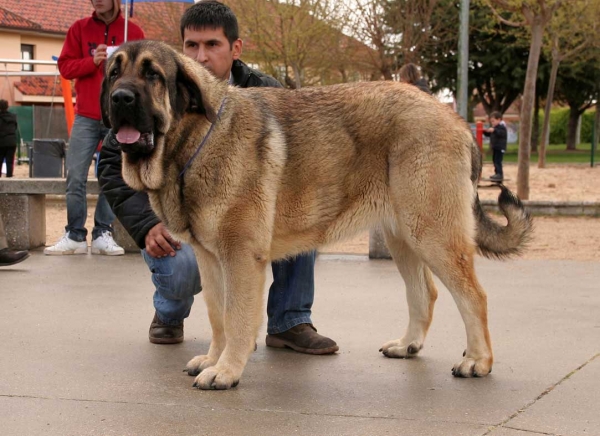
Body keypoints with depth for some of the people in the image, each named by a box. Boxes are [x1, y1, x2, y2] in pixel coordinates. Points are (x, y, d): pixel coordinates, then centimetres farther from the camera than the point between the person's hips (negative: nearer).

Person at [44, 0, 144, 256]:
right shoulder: (80, 29, 7)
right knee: (75, 178, -4)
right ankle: (74, 235, 1)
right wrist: (91, 61, -13)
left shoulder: (133, 32, 5)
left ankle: (103, 234, 5)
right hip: (86, 117, 1)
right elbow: (65, 66, 3)